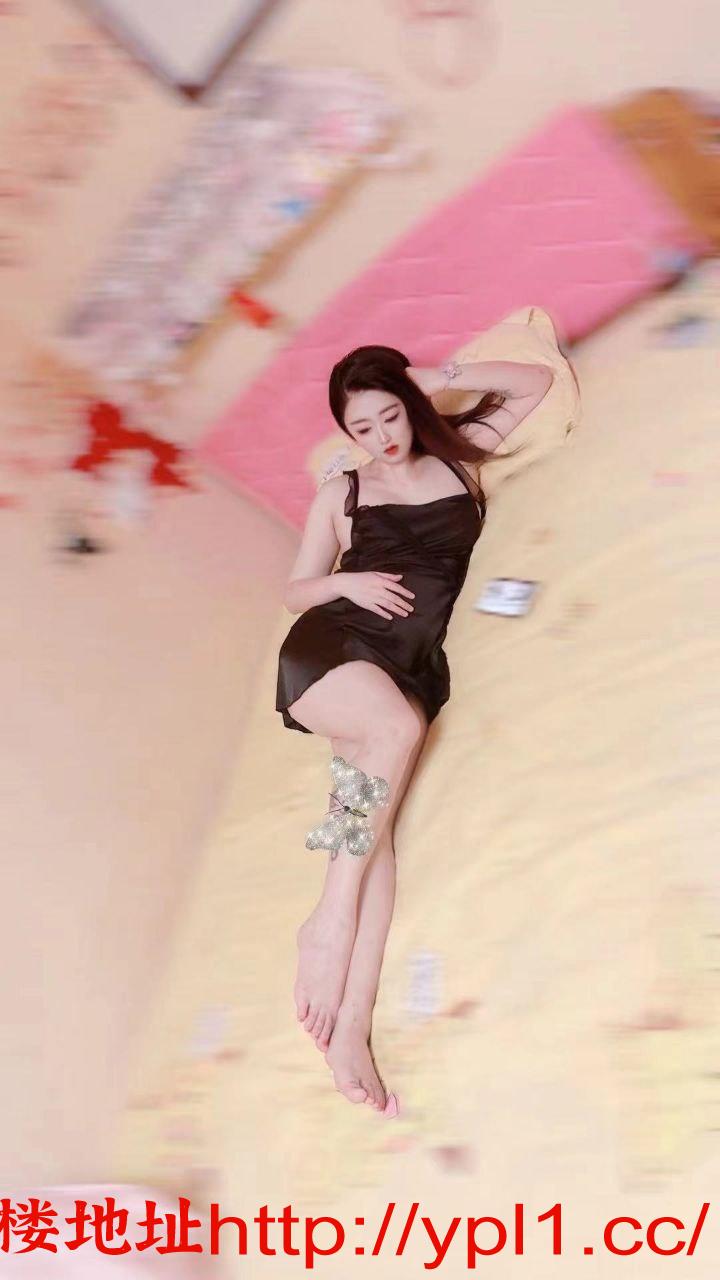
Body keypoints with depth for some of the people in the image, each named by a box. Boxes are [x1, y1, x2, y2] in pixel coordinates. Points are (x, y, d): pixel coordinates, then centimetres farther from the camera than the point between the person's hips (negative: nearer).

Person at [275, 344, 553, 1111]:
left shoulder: (457, 459, 19)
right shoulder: (341, 494, 16)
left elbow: (537, 381, 23)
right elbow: (296, 591, 18)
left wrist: (439, 378, 15)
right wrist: (349, 583, -3)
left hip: (410, 665, 2)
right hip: (330, 649, -2)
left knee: (375, 819, -19)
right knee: (398, 729, -36)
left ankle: (351, 1031, -28)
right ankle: (330, 922, -30)